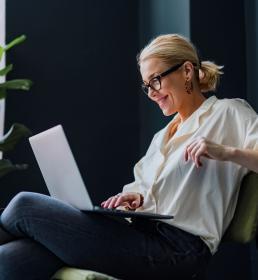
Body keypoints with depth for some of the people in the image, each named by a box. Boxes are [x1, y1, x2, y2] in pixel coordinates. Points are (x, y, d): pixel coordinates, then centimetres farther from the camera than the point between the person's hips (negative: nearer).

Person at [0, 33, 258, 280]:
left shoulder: (227, 113, 5)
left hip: (176, 248, -7)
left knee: (26, 206, -14)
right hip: (143, 233, 8)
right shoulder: (162, 136, 30)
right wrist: (136, 197, 2)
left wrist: (227, 152, -23)